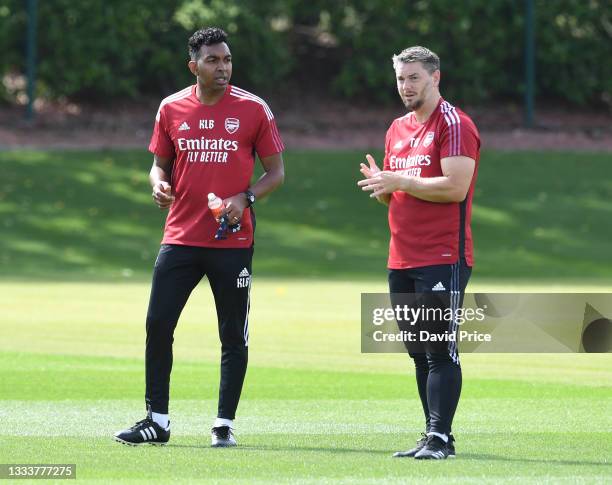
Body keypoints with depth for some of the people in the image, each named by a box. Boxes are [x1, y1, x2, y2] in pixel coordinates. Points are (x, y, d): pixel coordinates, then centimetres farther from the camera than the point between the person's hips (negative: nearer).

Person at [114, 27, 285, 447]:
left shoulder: (253, 109, -2)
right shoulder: (171, 108, 5)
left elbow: (276, 172, 2)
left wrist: (245, 198, -15)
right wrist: (159, 185, -7)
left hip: (233, 240, -2)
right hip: (180, 236, 2)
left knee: (233, 336, 2)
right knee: (158, 326, -2)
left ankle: (225, 424, 11)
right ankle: (157, 421, 7)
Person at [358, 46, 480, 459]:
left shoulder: (454, 125, -8)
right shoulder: (398, 129, 18)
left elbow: (455, 187, -18)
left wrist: (400, 181, -15)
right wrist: (379, 184, 2)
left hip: (444, 259, -8)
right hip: (402, 261, 8)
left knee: (440, 352, -10)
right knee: (419, 353, 9)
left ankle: (440, 438, -12)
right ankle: (432, 439, 13)